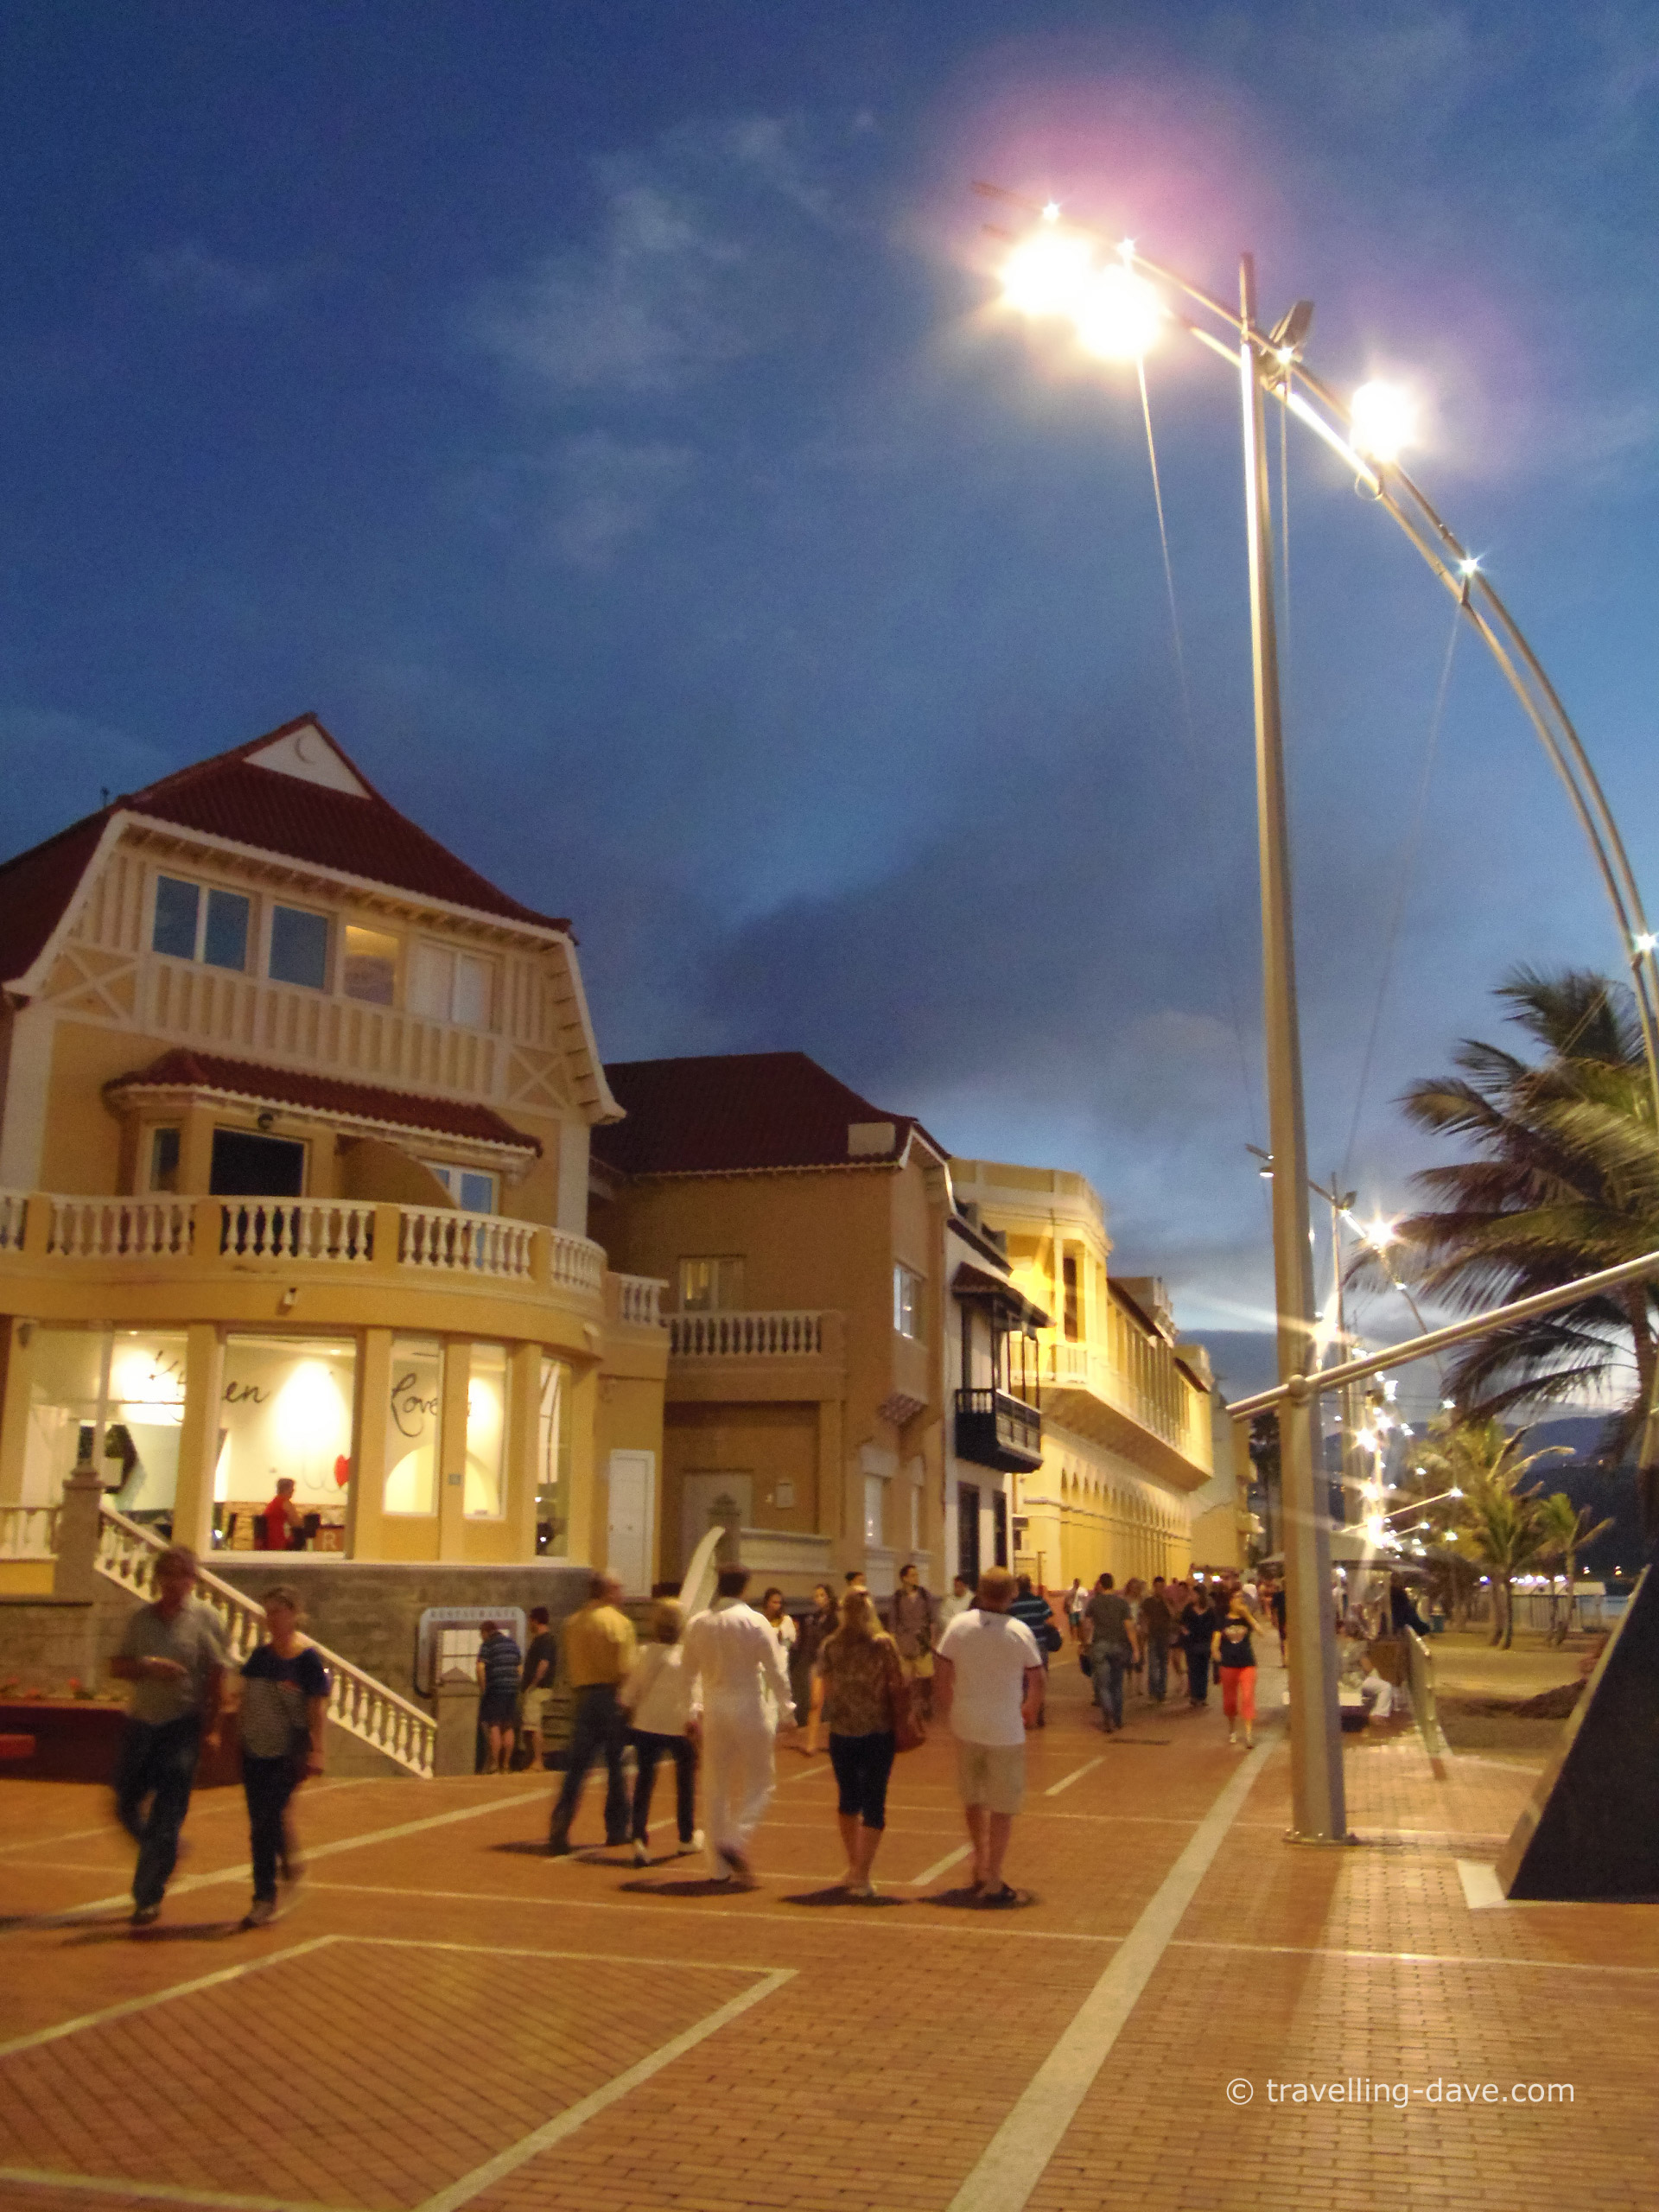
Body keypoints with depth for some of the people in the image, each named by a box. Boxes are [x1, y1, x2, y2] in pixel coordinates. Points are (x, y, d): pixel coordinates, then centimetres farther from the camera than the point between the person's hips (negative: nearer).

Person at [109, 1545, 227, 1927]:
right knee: (126, 1804, 11)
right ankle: (165, 1855, 37)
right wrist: (148, 1666, -16)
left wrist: (211, 1728, -9)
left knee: (166, 1817, -4)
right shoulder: (141, 1619, 5)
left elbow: (216, 1677, -5)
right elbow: (117, 1667, 3)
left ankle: (148, 1897, 6)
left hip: (182, 1725, -4)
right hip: (141, 1721, 4)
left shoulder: (204, 1619, -5)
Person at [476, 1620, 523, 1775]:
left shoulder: (488, 1645, -5)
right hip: (512, 1690, 6)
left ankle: (494, 1764, -8)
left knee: (493, 1726, -5)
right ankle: (506, 1765, 10)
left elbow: (481, 1667, -14)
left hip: (495, 1688, -6)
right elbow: (520, 1668, 17)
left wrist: (482, 1688, -7)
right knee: (509, 1727, 8)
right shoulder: (513, 1644, 16)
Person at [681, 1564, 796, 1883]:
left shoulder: (698, 1624, 3)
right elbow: (775, 1671, -10)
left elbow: (689, 1673, 11)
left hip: (713, 1710, 4)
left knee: (715, 1788, 11)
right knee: (758, 1784, 6)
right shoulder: (755, 1621, -10)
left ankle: (722, 1867, 15)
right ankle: (735, 1841, -15)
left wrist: (693, 1712, 22)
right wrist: (785, 1711, -1)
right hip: (749, 1707, -4)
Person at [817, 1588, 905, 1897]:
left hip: (842, 1732, 2)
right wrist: (897, 1720, 8)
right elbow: (898, 1686, -7)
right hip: (879, 1732, -2)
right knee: (874, 1803, 4)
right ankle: (862, 1875, 0)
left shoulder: (830, 1647, -3)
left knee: (848, 1799, 20)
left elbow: (827, 1692, 0)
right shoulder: (885, 1644, -8)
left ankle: (853, 1866, 31)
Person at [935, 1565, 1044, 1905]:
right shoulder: (1020, 1632, -11)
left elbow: (941, 1675, -4)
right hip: (1006, 1730, -3)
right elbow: (1036, 1680, -3)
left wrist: (946, 1711, 11)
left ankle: (980, 1863, 33)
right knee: (1002, 1808, 7)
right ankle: (993, 1882, 9)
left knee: (973, 1798, 23)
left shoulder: (959, 1626, -6)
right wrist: (1030, 1712, 16)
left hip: (966, 1726, 3)